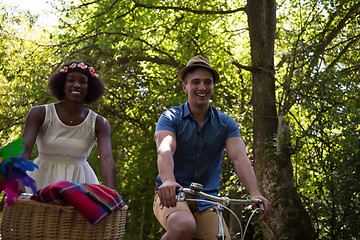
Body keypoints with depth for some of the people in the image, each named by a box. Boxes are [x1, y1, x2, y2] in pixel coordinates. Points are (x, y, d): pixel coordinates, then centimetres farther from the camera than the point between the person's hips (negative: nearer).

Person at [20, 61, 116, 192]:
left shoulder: (99, 123, -3)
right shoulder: (39, 114, -5)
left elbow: (107, 158, -17)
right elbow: (24, 151, -17)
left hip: (79, 181, 1)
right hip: (43, 180, 0)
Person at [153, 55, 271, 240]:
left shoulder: (226, 124, 5)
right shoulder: (171, 118, -2)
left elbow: (239, 157, -10)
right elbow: (165, 150, -21)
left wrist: (255, 193, -28)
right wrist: (168, 180, -43)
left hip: (206, 201, 3)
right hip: (172, 197, -3)